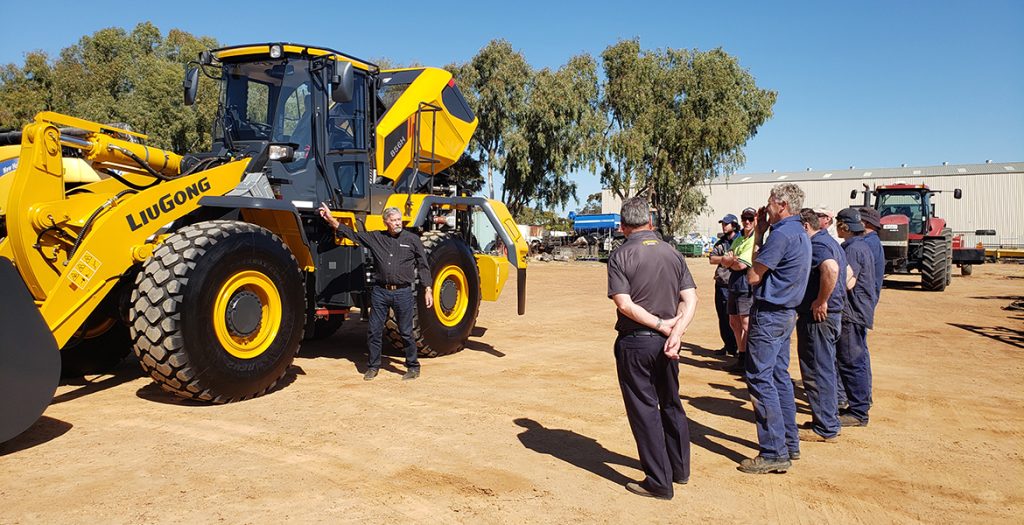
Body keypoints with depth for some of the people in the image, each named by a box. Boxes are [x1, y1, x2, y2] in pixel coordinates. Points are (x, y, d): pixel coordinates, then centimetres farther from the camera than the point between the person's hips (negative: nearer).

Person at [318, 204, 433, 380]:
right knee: (374, 331, 7)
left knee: (406, 332, 4)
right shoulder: (375, 238, 7)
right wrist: (330, 219, -2)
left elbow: (423, 267, 3)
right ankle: (373, 367, 21)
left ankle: (413, 367, 18)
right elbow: (351, 234, 6)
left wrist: (428, 290, -1)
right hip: (380, 292, 3)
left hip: (403, 293, -3)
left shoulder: (412, 240, 1)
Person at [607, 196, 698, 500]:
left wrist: (661, 325, -12)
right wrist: (675, 331, -14)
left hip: (634, 343, -5)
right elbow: (691, 299, -4)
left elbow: (624, 304, -19)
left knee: (644, 410, 4)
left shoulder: (621, 256, -10)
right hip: (666, 341, 5)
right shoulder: (672, 253, 4)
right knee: (671, 404, 21)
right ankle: (679, 469, 35)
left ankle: (659, 482, 11)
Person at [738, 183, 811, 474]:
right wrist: (759, 234, 12)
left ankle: (773, 453, -3)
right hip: (786, 313, 10)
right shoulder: (799, 233, 14)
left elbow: (753, 276, -15)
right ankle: (789, 444, 25)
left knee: (760, 379, -6)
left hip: (769, 314, -10)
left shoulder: (782, 234, -18)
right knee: (779, 376, 16)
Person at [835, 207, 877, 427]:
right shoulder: (863, 246, 15)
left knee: (851, 362, -6)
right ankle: (862, 403, 28)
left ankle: (858, 413, -2)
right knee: (859, 360, 17)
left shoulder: (853, 249, -17)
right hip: (861, 311, 11)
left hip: (853, 313, -11)